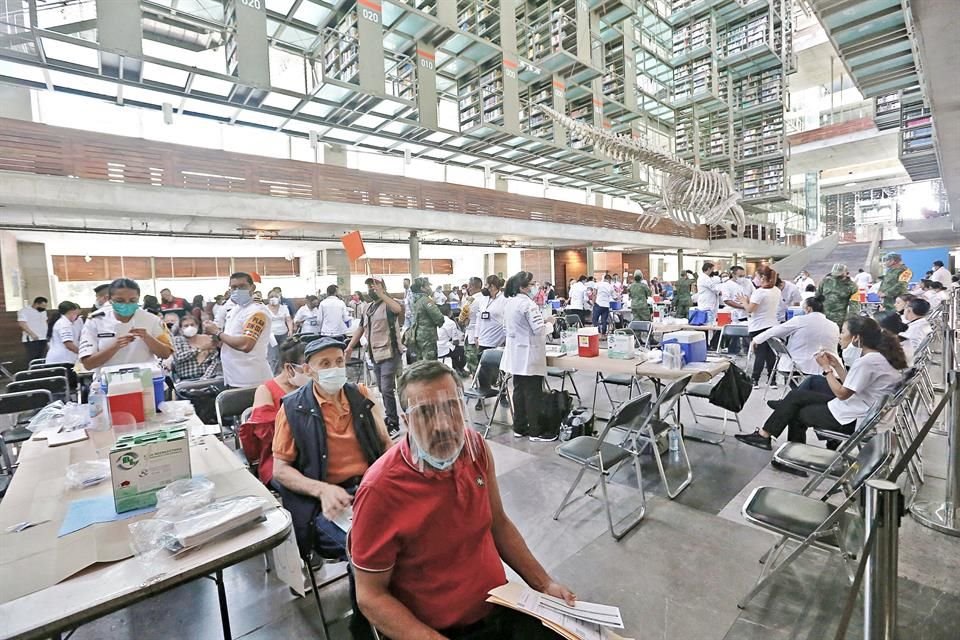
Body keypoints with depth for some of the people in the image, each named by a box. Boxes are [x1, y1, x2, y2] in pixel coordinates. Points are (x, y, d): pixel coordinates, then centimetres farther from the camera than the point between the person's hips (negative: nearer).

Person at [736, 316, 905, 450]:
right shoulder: (877, 355, 7)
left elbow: (842, 393, -20)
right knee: (796, 395, 9)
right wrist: (836, 364, 2)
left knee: (797, 413, 6)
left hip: (850, 419, -9)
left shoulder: (867, 361, -25)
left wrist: (826, 368, -13)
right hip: (854, 408, 9)